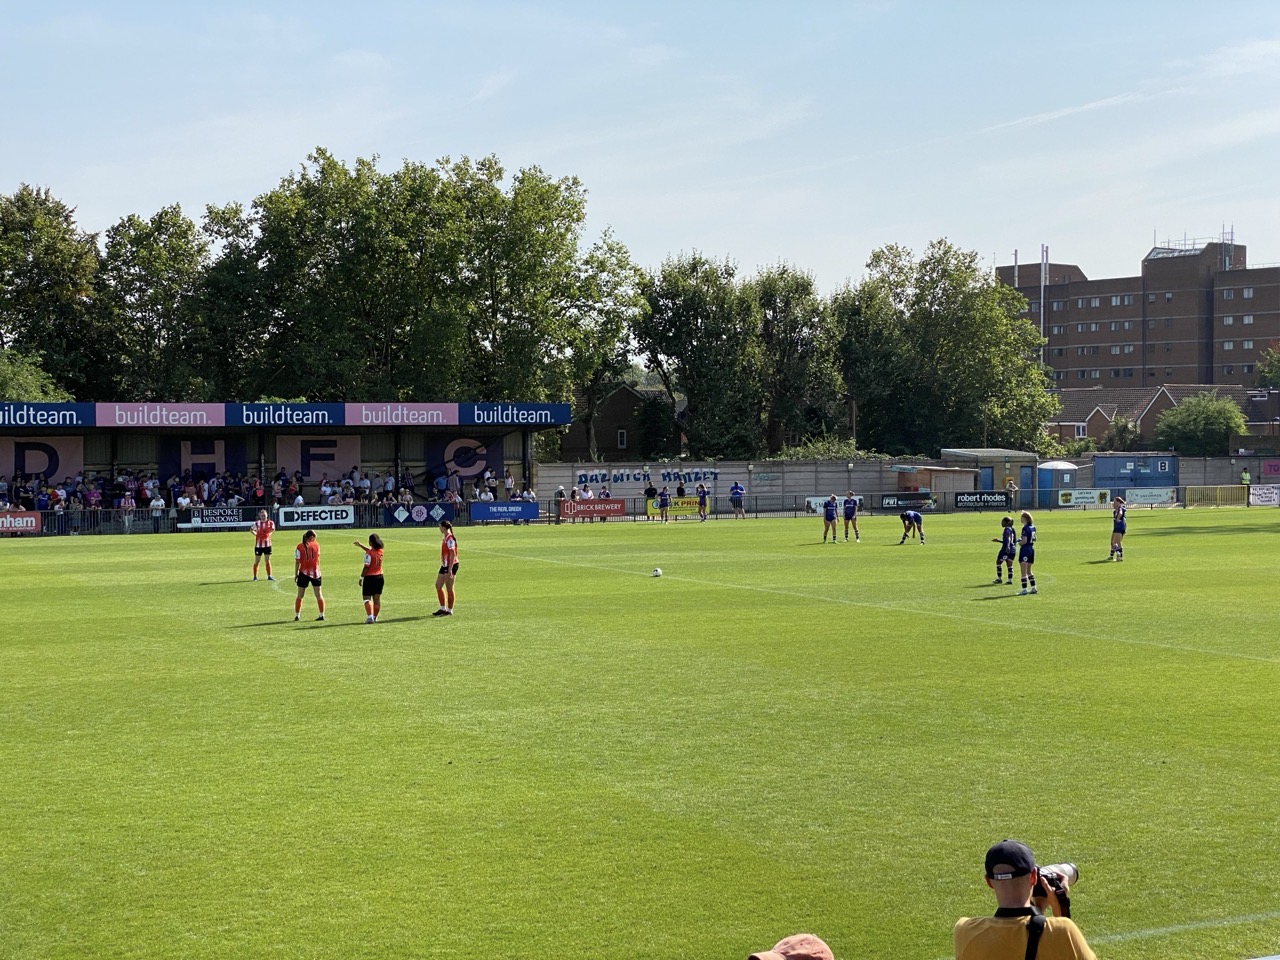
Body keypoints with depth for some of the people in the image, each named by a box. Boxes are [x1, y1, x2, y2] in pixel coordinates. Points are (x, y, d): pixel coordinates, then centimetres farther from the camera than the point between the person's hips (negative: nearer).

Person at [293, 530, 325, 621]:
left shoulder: (299, 547, -5)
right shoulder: (316, 545, -1)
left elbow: (297, 562, -6)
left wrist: (296, 574, 0)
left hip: (303, 572, -1)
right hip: (315, 572, 1)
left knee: (300, 596, 9)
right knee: (318, 595, 7)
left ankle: (297, 615, 10)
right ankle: (322, 615, 5)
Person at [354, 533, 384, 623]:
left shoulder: (369, 553, -17)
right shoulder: (380, 551, 4)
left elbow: (366, 567, -17)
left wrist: (361, 577, -8)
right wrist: (360, 545, 35)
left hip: (369, 577, -6)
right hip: (379, 576, 6)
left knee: (367, 598, -1)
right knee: (377, 598, 10)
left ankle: (370, 617, -12)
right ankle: (375, 617, 15)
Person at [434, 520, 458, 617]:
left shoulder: (449, 538, -18)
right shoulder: (444, 538, 11)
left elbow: (452, 554, -22)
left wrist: (450, 570, -24)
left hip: (451, 565, -10)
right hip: (444, 565, 10)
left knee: (449, 588, -2)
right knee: (438, 586, 11)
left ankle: (449, 610, 7)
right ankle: (443, 609, 19)